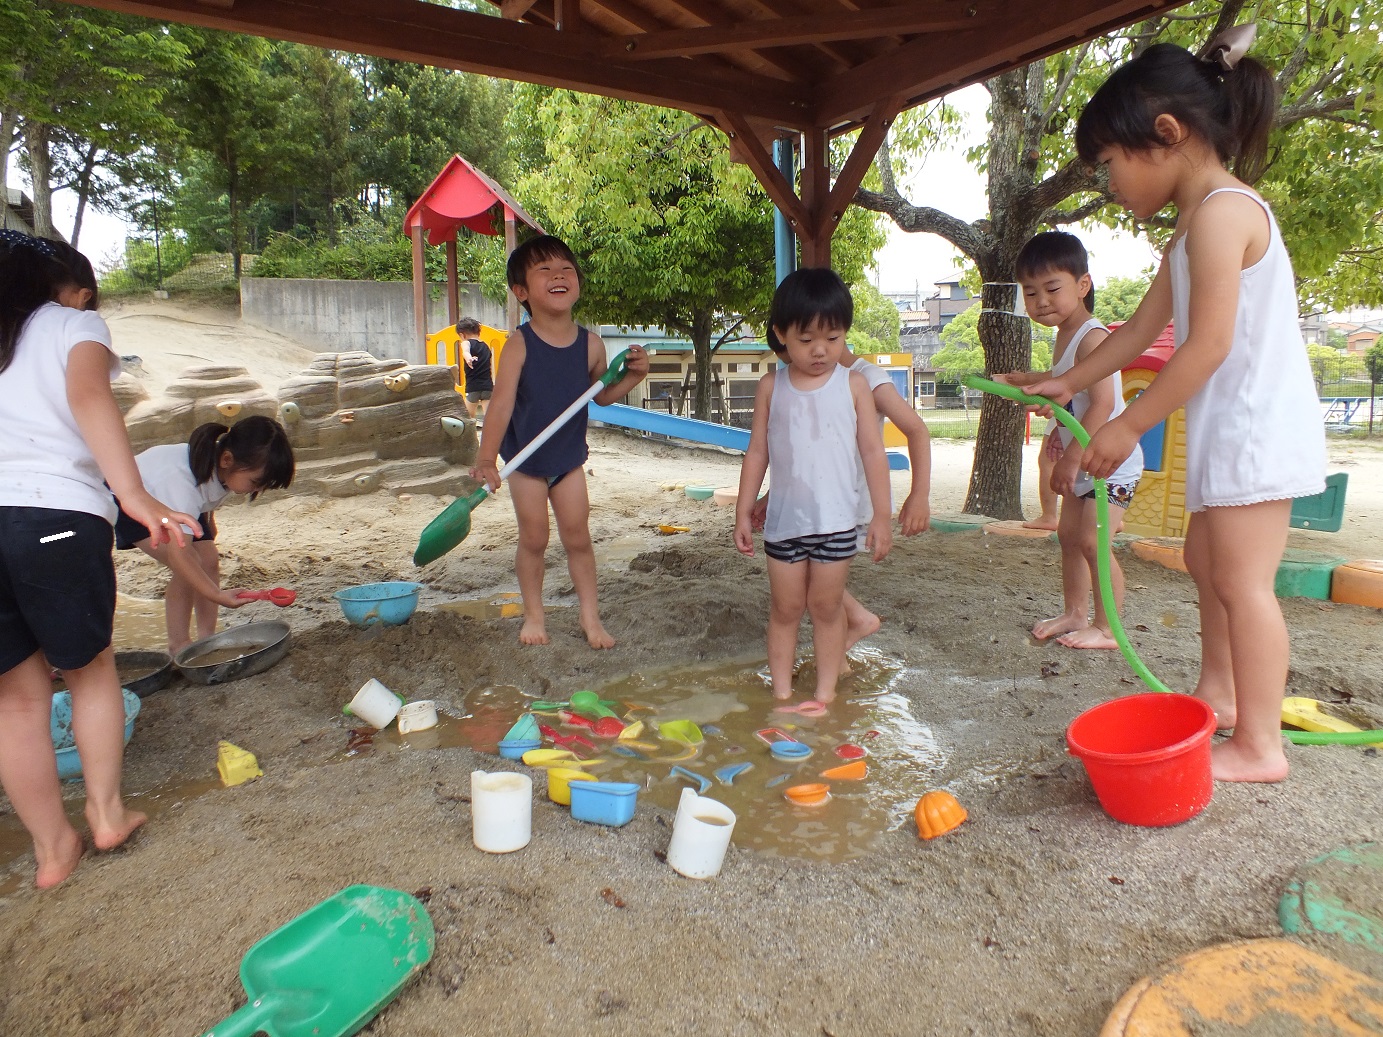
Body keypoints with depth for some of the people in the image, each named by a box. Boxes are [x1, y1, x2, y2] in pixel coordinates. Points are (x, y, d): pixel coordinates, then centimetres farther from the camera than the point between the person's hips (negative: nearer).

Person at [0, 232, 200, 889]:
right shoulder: (73, 324, 9)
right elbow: (88, 394, -12)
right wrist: (133, 495, -24)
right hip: (57, 514, -4)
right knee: (91, 669, 17)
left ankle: (53, 847, 22)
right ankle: (106, 812, 23)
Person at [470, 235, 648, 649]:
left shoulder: (591, 344, -8)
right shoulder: (519, 345, -19)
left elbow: (602, 395, 6)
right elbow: (502, 403, -26)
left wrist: (633, 374, -12)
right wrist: (486, 459, -35)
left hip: (570, 456, 2)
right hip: (525, 459, -2)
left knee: (578, 537, 8)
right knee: (534, 539, 8)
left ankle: (590, 616, 22)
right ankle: (533, 614, 28)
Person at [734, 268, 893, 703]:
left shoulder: (853, 384, -3)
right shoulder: (772, 387, 1)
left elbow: (873, 451, -1)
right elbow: (757, 452, 5)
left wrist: (881, 515, -3)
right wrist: (743, 512, 4)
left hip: (837, 520, -1)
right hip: (784, 520, 2)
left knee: (826, 606, 9)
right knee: (784, 608, 10)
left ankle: (825, 694, 21)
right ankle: (781, 694, 22)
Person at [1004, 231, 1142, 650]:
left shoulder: (1091, 337, -20)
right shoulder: (1063, 337, 10)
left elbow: (1103, 402, -29)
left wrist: (1071, 456, -29)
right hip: (1082, 460, 10)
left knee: (1092, 541, -11)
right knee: (1068, 535, 14)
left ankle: (1107, 628, 0)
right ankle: (1075, 614, 26)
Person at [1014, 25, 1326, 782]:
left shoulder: (1221, 211, -16)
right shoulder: (1195, 226, 15)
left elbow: (1209, 344, -22)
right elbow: (1142, 328, 18)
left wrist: (1129, 427, -18)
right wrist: (1069, 383, 20)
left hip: (1257, 427, -10)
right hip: (1232, 429, 10)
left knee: (1241, 580, -6)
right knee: (1206, 558, 18)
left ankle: (1260, 744, 3)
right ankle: (1217, 691, 32)